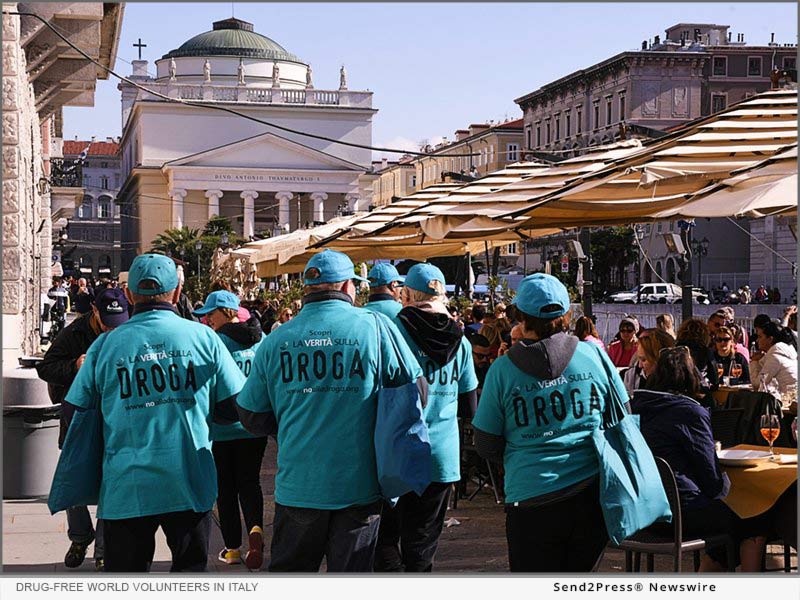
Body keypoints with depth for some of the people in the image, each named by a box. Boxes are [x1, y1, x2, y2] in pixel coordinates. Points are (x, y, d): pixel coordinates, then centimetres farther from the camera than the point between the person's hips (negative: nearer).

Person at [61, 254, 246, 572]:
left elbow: (77, 414, 2)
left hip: (125, 487, 0)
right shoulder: (203, 337, -3)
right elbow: (236, 406, 0)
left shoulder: (105, 344, -2)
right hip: (190, 484, 0)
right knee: (190, 568, 14)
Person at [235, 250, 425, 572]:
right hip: (358, 485, -2)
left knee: (288, 571, 16)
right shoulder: (376, 327, -7)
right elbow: (416, 389, -1)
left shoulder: (275, 340, -1)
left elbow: (252, 417, 4)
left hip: (297, 485, 2)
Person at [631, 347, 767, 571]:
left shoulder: (637, 405, 7)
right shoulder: (691, 412, -12)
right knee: (753, 526, 9)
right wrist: (724, 483, 13)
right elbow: (713, 480, -8)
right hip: (678, 510, -8)